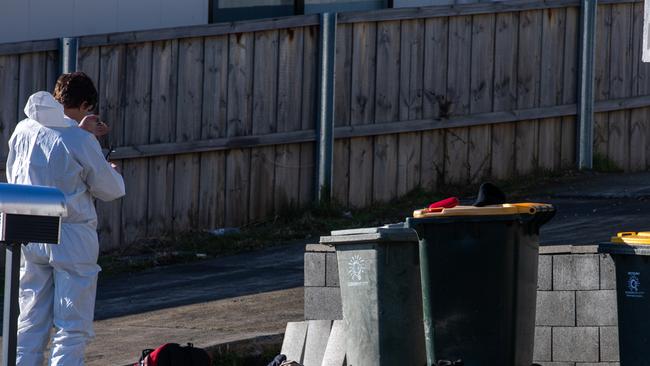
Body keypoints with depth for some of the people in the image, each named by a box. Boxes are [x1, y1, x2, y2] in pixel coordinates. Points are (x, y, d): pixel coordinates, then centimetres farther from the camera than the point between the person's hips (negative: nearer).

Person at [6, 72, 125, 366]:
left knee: (31, 322, 13)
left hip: (31, 238, 5)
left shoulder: (23, 130, 2)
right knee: (72, 327, 0)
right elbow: (109, 190, -4)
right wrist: (114, 173, 19)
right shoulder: (81, 141, -13)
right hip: (72, 239, -5)